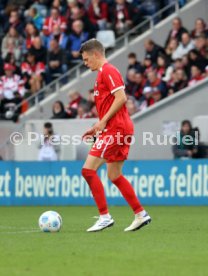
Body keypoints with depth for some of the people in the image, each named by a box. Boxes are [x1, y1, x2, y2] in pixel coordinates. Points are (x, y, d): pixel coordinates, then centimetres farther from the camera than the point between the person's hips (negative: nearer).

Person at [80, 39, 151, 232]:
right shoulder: (102, 73, 21)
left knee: (88, 170, -12)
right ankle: (140, 214, 16)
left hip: (116, 129, -10)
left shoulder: (108, 71, -10)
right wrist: (98, 128, 19)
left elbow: (121, 98, -20)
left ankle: (105, 216, -11)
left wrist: (103, 122, -19)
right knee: (114, 176, 13)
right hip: (116, 129, 10)